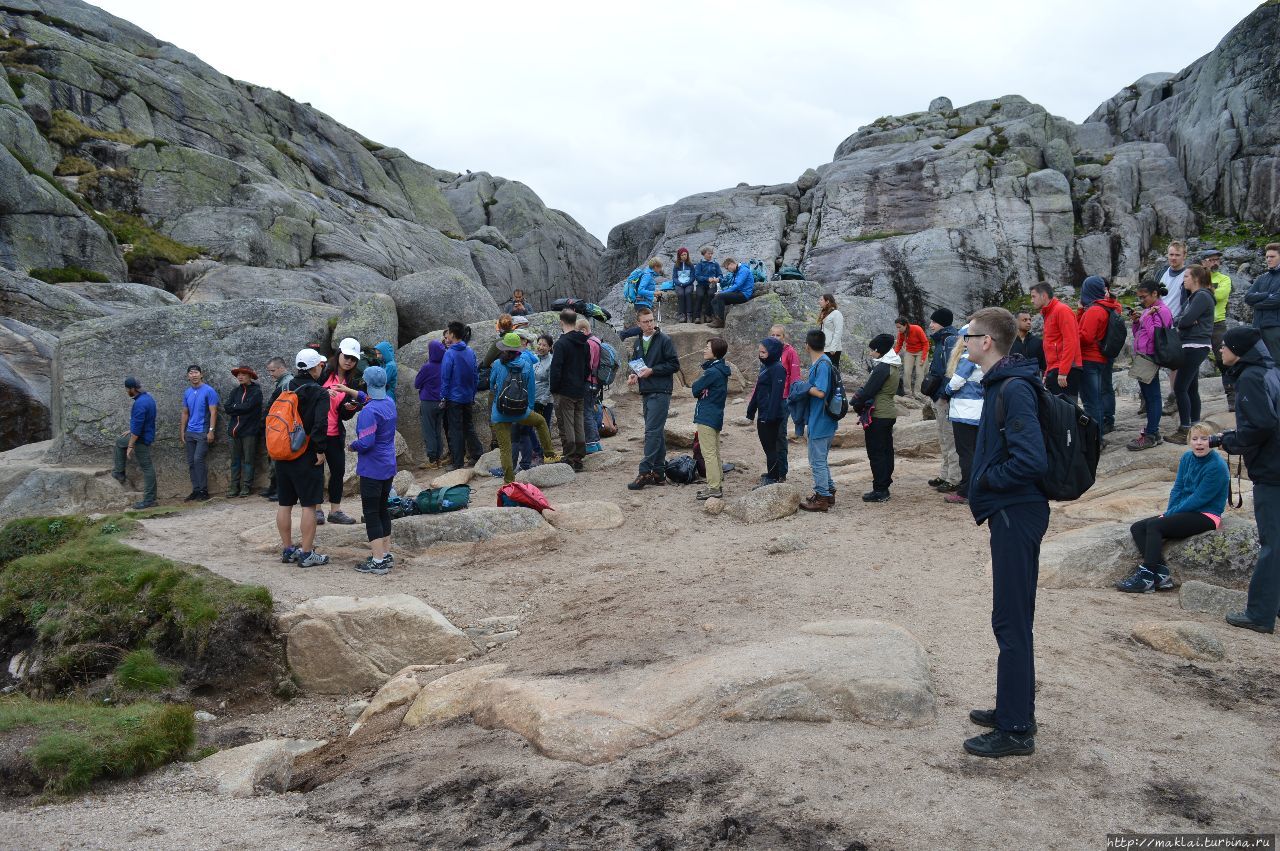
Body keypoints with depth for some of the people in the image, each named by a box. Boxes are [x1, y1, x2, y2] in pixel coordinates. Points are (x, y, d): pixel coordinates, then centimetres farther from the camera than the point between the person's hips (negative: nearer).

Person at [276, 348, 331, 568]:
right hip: (307, 457, -7)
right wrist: (320, 450, -15)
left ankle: (287, 550, 21)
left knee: (285, 504, 13)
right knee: (310, 505, -1)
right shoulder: (320, 393, -12)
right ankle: (307, 554, 0)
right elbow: (320, 424, -22)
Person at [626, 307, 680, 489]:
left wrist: (652, 370, -14)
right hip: (646, 392, 7)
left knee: (652, 432, -11)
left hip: (660, 392, -7)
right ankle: (659, 473, 15)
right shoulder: (637, 342, 14)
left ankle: (645, 472, -12)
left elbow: (675, 365, -8)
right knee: (657, 433, 11)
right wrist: (633, 375, 4)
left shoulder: (664, 340, -5)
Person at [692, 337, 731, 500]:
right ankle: (718, 485, 22)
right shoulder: (721, 370, 11)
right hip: (717, 415, 10)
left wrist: (698, 386, 5)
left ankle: (714, 488, -4)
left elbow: (695, 389, -12)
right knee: (715, 452, 15)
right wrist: (703, 391, -3)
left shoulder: (712, 372, -19)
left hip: (706, 416, -10)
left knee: (709, 453, -6)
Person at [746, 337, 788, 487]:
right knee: (767, 446, 15)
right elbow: (758, 390, 20)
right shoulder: (765, 366, 15)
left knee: (770, 447, -3)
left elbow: (776, 394, -20)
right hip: (763, 414, 9)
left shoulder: (778, 369, -14)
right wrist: (751, 410, 19)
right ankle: (771, 475, 24)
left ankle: (772, 478, 4)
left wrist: (770, 415, -24)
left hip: (771, 415, -9)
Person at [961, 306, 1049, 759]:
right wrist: (984, 483, 9)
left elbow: (1032, 460, -27)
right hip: (1011, 513, 10)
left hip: (1016, 516, -10)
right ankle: (1014, 709, 31)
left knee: (1011, 623, -2)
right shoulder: (1000, 383, 12)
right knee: (1012, 619, 18)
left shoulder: (1014, 389, -20)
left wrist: (985, 481, -14)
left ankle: (1016, 729, 8)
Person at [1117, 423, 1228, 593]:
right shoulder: (1187, 458, 7)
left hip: (1206, 515, -8)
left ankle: (1146, 577, -22)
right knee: (1137, 528, -7)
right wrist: (1168, 512, -6)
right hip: (1186, 511, 8)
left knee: (1154, 526, -26)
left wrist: (1171, 514, -12)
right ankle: (1161, 574, -21)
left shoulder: (1216, 466, -16)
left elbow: (1198, 499, -18)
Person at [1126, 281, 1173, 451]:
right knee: (1147, 395, 14)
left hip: (1149, 358, -10)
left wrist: (1146, 317, -16)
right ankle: (1153, 431, 22)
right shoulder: (1149, 310, 17)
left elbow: (1155, 334, -20)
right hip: (1142, 358, 10)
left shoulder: (1161, 311, -10)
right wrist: (1136, 322, 5)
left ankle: (1150, 436, -3)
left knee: (1152, 396, -5)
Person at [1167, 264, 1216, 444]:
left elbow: (1186, 320, -20)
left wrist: (1177, 320, -1)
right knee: (1191, 388, 14)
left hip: (1196, 347, -10)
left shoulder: (1202, 296, -13)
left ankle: (1185, 430, -8)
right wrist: (1181, 320, -9)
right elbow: (1177, 318, 12)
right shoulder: (1191, 297, 17)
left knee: (1180, 387, -10)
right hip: (1192, 346, 10)